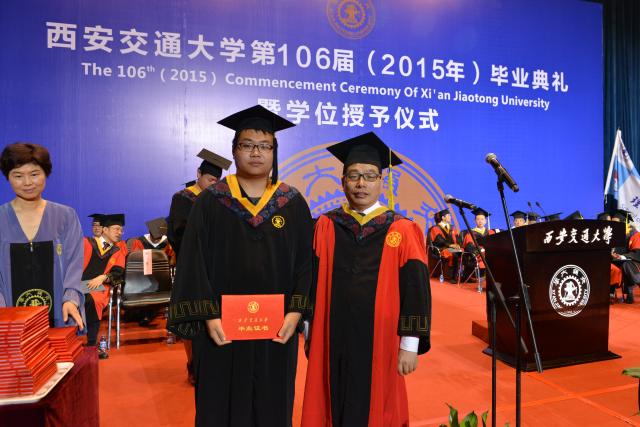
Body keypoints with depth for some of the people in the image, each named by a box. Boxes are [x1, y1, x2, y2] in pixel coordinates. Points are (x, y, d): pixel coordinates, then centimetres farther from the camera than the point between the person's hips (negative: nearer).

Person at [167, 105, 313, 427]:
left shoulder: (293, 204, 3)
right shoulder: (210, 202, 0)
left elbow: (306, 263, 1)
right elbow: (194, 264, -4)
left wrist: (295, 312, -10)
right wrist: (208, 316, -12)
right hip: (223, 329, -1)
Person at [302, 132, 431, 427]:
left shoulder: (402, 231, -5)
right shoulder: (326, 227, 1)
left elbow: (415, 290, -5)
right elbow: (312, 281, 5)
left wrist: (410, 345, -7)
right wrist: (310, 331, 5)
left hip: (379, 342, -1)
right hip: (332, 341, 2)